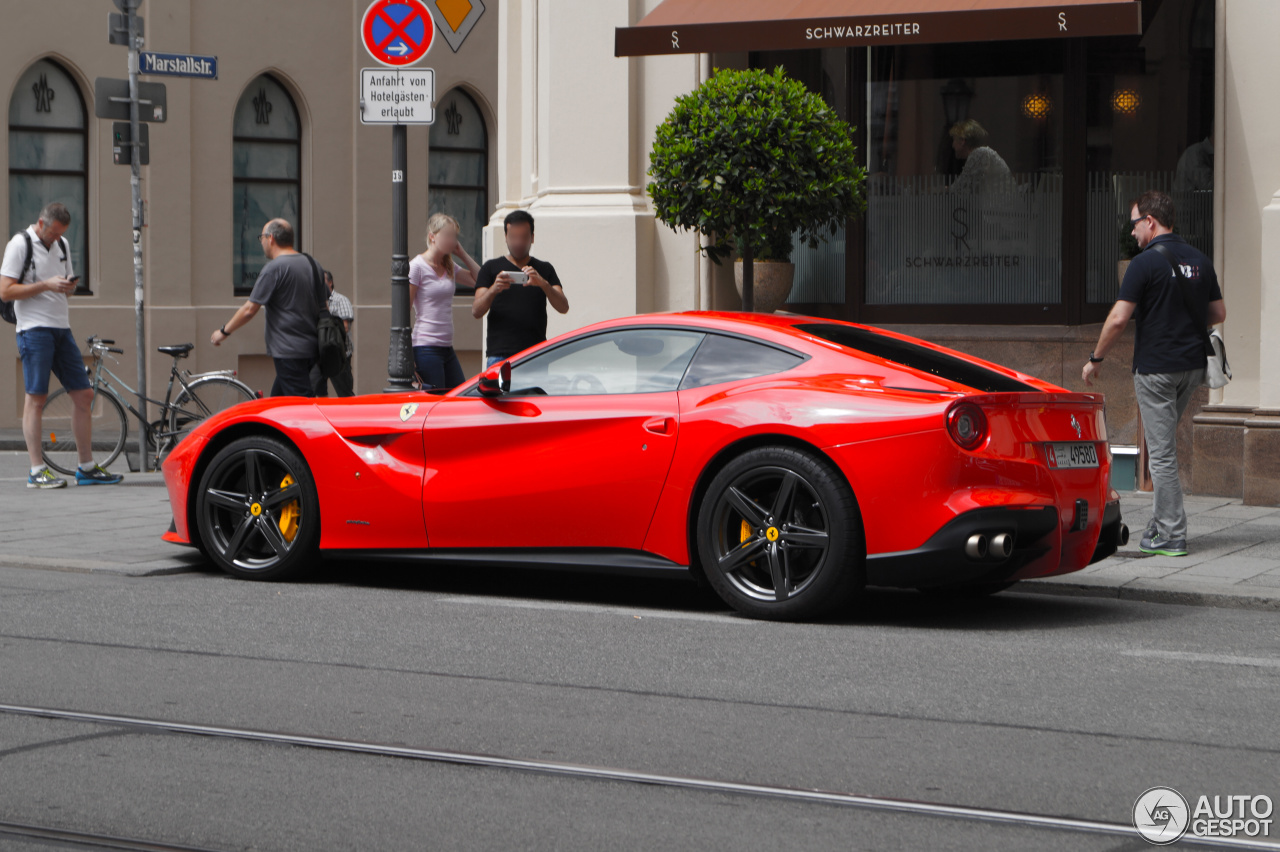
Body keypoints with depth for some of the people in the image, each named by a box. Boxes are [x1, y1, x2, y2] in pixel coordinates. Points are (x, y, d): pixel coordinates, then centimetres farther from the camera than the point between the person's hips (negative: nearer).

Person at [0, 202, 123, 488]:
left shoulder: (61, 245, 16)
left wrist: (69, 285, 1)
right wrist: (46, 285, -17)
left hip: (62, 328, 7)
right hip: (34, 329, -7)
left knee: (83, 395, 5)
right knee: (36, 398, -7)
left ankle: (87, 468, 11)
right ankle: (37, 471, -4)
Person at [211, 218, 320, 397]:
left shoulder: (274, 268, -13)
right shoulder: (309, 263, 13)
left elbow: (250, 309, -12)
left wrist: (224, 332, 1)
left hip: (289, 353, -9)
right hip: (311, 350, 9)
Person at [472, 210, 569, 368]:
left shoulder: (544, 270, 16)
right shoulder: (491, 268, 12)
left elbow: (563, 307, 2)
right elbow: (476, 312, 1)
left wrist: (543, 284, -17)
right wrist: (493, 290, -19)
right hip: (499, 355, -1)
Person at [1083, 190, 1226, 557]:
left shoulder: (1146, 263, -13)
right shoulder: (1199, 261, 7)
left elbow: (1118, 319, -15)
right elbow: (1218, 313, 14)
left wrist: (1095, 359, -4)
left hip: (1156, 368, -7)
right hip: (1193, 365, 7)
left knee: (1161, 451, -2)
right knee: (1164, 443, 19)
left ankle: (1171, 536, -1)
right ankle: (1160, 523, 20)